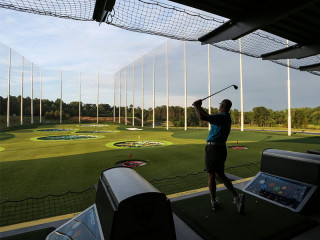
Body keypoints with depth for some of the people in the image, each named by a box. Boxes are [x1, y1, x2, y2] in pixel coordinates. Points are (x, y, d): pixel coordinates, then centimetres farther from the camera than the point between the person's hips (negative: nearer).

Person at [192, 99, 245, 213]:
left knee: (211, 175, 5)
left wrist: (196, 106, -11)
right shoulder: (227, 118, 14)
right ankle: (236, 197, 9)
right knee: (220, 175, 18)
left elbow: (202, 117, -27)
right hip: (221, 149, 8)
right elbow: (209, 117, 22)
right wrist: (199, 107, 17)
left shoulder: (221, 117, -15)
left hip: (213, 148, -8)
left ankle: (214, 202, 13)